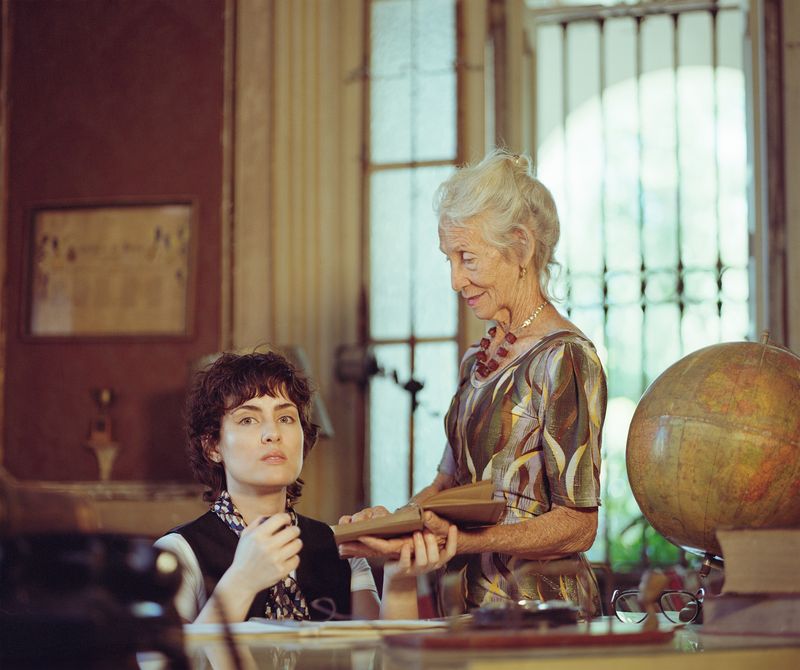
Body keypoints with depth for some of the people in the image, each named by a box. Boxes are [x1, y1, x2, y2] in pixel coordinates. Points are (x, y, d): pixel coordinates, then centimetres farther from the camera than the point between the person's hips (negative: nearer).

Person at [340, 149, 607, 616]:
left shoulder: (564, 359, -10)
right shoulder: (477, 361, 15)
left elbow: (579, 525, -12)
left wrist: (462, 541, -23)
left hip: (540, 607, -7)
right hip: (475, 604, 7)